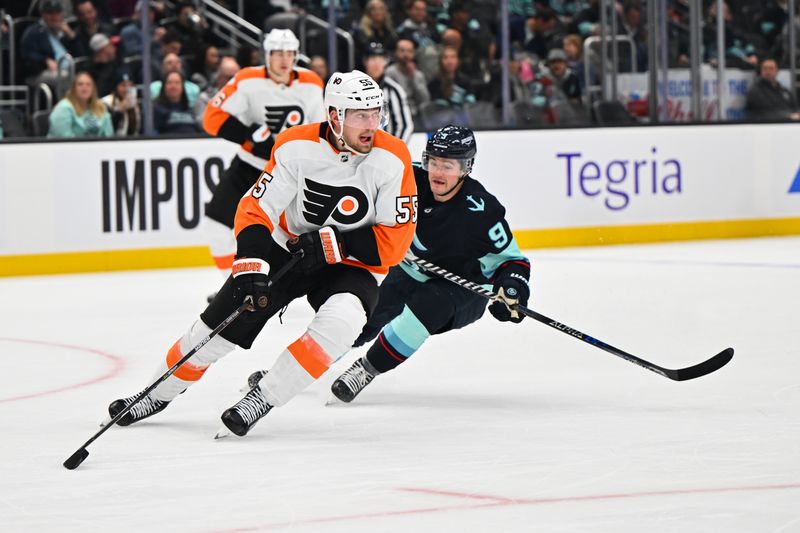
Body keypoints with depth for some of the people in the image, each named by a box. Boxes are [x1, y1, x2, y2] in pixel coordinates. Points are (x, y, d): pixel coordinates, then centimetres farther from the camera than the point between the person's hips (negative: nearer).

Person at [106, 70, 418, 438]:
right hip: (287, 247, 2)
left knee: (339, 321, -33)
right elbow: (256, 210, -15)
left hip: (351, 265, -2)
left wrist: (333, 243, -23)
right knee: (221, 322, 1)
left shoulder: (392, 158, -20)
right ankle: (161, 393, 26)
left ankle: (263, 398, -18)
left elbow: (396, 239, -18)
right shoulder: (296, 146, -18)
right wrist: (251, 268, -28)